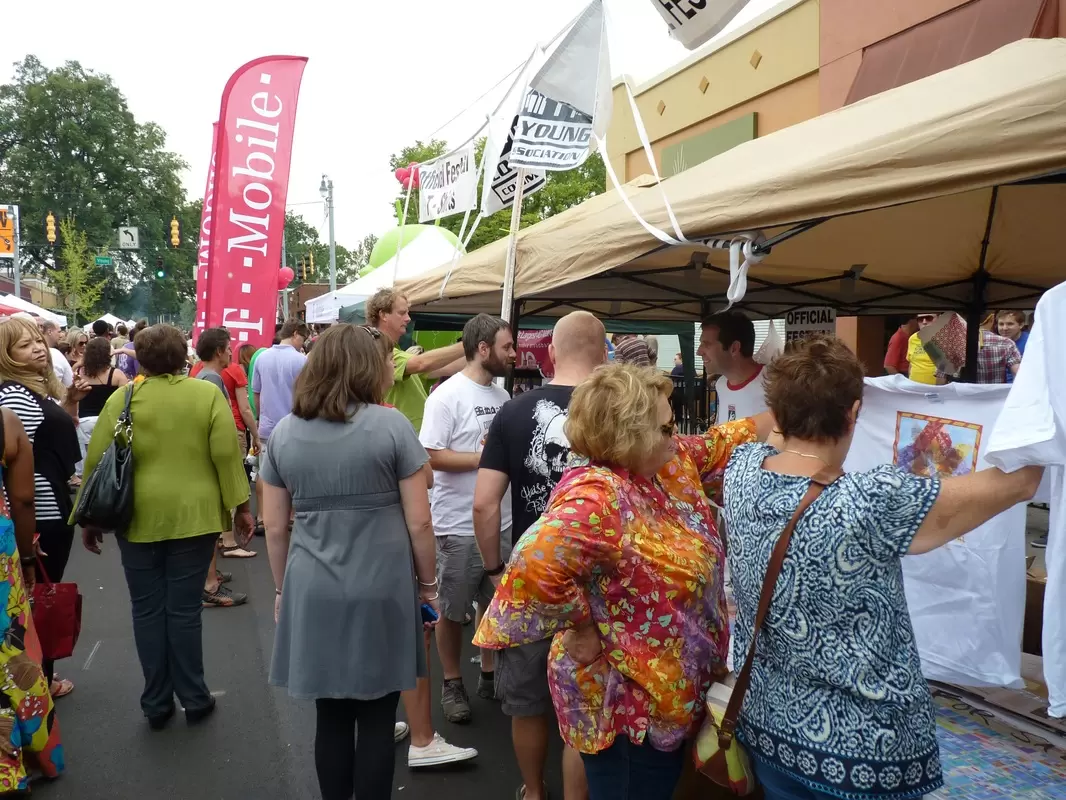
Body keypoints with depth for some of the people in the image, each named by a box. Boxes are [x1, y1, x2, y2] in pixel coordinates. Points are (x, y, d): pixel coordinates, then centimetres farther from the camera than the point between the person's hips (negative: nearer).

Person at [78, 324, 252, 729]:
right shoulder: (208, 394, -4)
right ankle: (194, 699, 17)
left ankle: (156, 704, 19)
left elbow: (98, 459, -1)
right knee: (185, 609, 7)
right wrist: (240, 505, 0)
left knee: (147, 609, 10)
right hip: (193, 515, -1)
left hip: (138, 517, 1)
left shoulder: (122, 398, -1)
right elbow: (226, 454, -8)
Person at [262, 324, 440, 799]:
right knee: (377, 719, 10)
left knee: (331, 716, 16)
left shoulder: (283, 432, 2)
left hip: (313, 594, 3)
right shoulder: (391, 425, -8)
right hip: (382, 591, -3)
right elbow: (419, 521, -7)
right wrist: (428, 583, 5)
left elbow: (274, 527, 6)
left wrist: (282, 588, 18)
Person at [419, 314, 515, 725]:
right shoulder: (447, 396, -14)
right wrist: (486, 457, -19)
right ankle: (452, 683, 27)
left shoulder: (502, 395, 8)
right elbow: (431, 457, -20)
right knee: (452, 610, 9)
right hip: (459, 526, -6)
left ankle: (489, 675, 34)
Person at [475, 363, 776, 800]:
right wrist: (583, 629, -29)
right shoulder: (596, 498, -31)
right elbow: (535, 563, -44)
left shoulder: (672, 462, -2)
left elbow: (723, 443, 12)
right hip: (624, 698, -9)